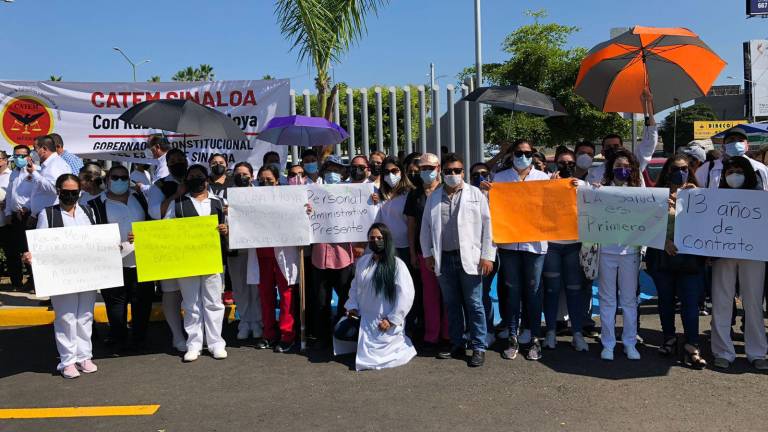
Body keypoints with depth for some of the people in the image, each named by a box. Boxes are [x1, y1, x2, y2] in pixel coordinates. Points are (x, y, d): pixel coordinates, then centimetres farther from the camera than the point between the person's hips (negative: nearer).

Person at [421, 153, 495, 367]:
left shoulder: (476, 194, 2)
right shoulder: (434, 197, 12)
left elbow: (488, 225, -1)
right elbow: (426, 227, 16)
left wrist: (487, 256, -7)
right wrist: (428, 254, 10)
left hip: (469, 258, -3)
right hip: (444, 259, 4)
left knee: (474, 305, 0)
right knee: (451, 305, 11)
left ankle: (478, 348, 8)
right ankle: (457, 345, 21)